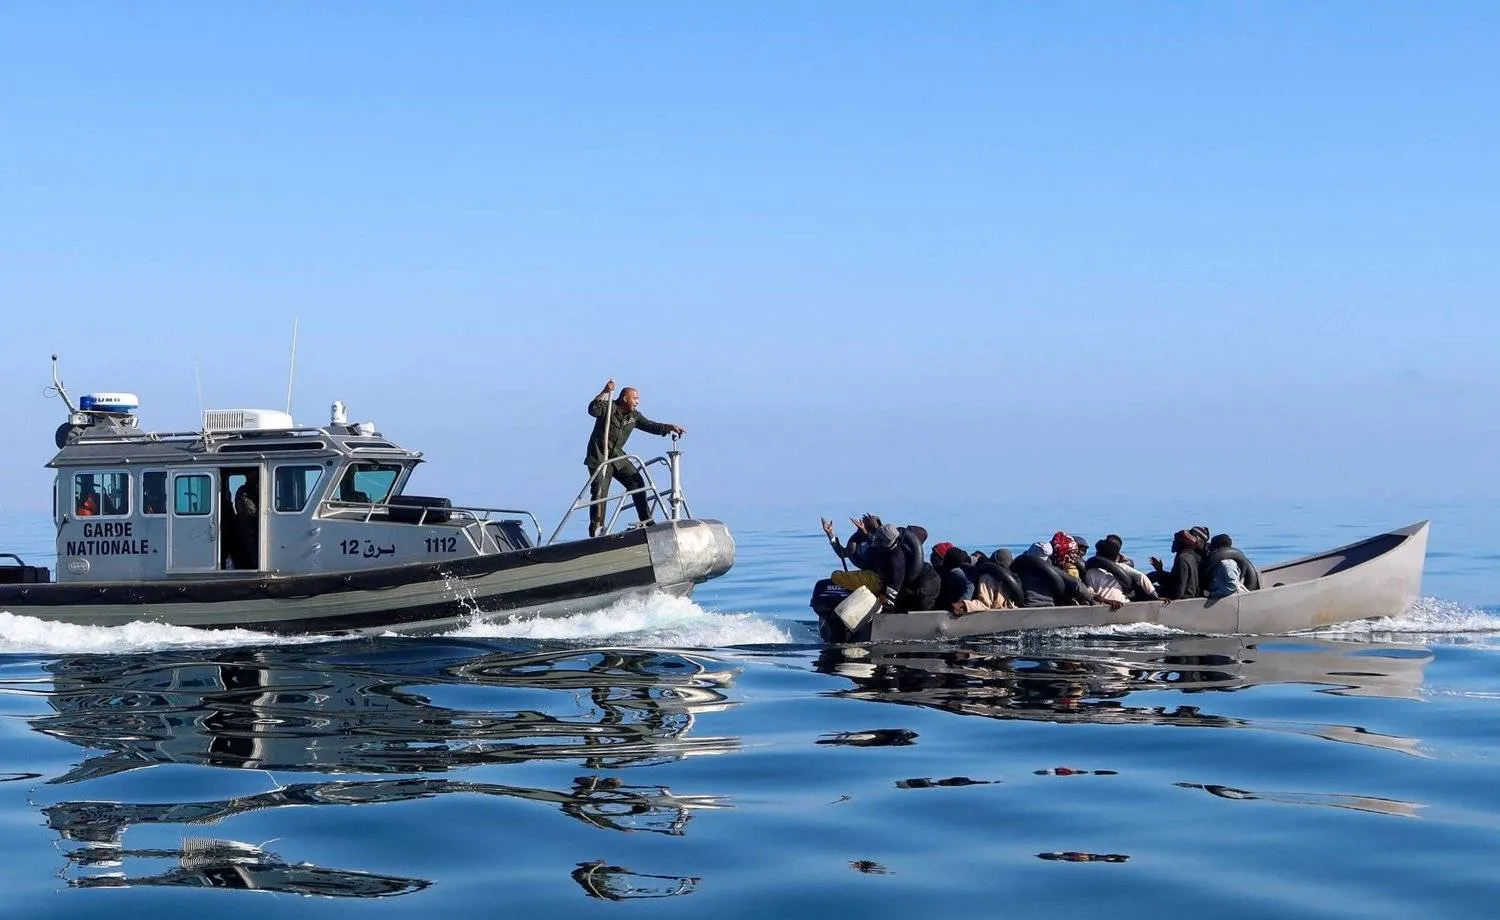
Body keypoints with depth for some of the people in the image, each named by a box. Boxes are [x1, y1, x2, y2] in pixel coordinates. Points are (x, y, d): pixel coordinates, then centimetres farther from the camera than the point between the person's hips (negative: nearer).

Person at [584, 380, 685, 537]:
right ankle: (596, 529, -7)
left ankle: (646, 521, 8)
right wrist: (605, 392, -41)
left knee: (636, 483, 0)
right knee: (600, 492, -14)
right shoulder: (609, 408, -12)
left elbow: (650, 426, 10)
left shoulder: (633, 416, 8)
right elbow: (593, 409, -30)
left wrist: (670, 427, -2)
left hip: (617, 457, 7)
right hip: (599, 458, -7)